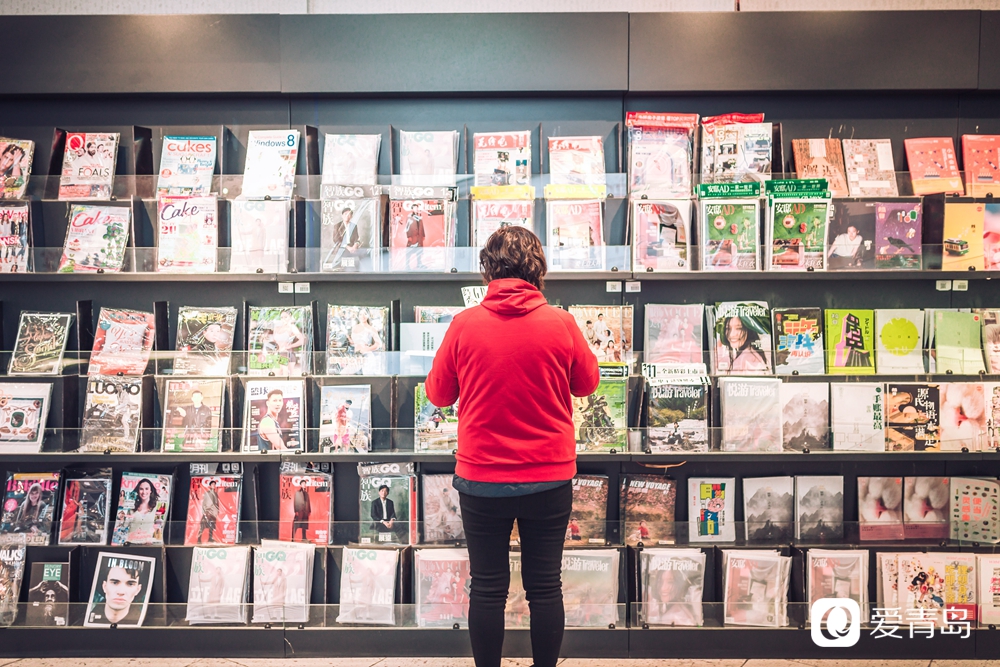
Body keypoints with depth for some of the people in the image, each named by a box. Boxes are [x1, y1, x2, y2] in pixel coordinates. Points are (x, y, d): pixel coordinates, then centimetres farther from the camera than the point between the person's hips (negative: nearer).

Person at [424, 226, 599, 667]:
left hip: (481, 481, 0)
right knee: (544, 587, 12)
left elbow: (438, 393, 3)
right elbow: (587, 384, 8)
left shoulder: (465, 324, -10)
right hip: (550, 478, 1)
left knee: (488, 589, 11)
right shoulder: (561, 323, -9)